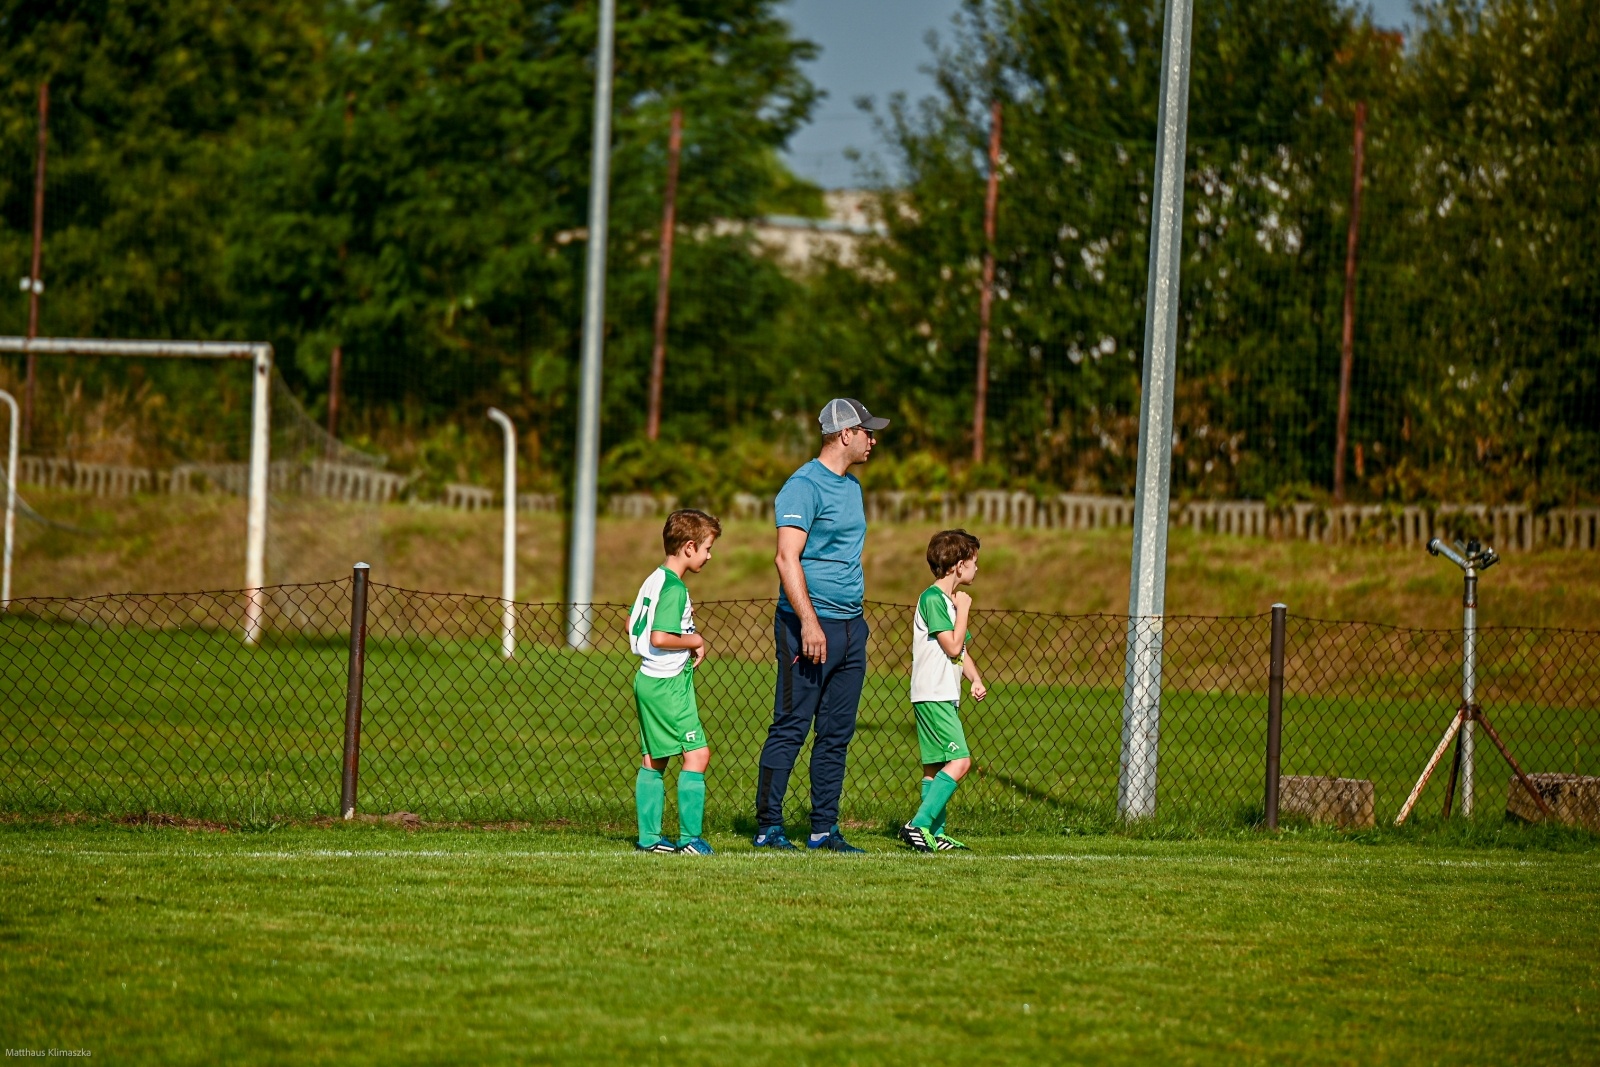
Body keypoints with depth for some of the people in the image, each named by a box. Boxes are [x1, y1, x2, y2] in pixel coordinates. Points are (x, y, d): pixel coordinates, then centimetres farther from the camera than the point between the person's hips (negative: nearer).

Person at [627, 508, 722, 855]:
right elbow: (659, 638, -26)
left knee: (653, 759, 12)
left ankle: (648, 837, 14)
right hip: (669, 683, -10)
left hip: (648, 680, 10)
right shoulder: (674, 588, -18)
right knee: (697, 754, -9)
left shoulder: (653, 580, 12)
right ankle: (690, 838, -11)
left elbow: (632, 624, 22)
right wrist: (695, 640, -12)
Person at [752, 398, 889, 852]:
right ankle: (768, 827, -3)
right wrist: (809, 622, -26)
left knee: (837, 733, 8)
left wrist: (854, 619, 19)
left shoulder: (851, 486, 17)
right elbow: (787, 559, -19)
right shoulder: (804, 486, -11)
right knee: (790, 729, -6)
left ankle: (824, 828, 12)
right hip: (811, 623, -9)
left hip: (851, 627, 9)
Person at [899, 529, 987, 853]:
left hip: (944, 697, 10)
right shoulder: (933, 598, -12)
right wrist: (963, 609, -7)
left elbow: (962, 651, 24)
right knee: (959, 761, -17)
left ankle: (935, 834, 9)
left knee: (935, 766, 9)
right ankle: (919, 824, -20)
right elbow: (953, 646, -16)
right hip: (933, 695, -10)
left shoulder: (950, 601, 19)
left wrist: (976, 680, 8)